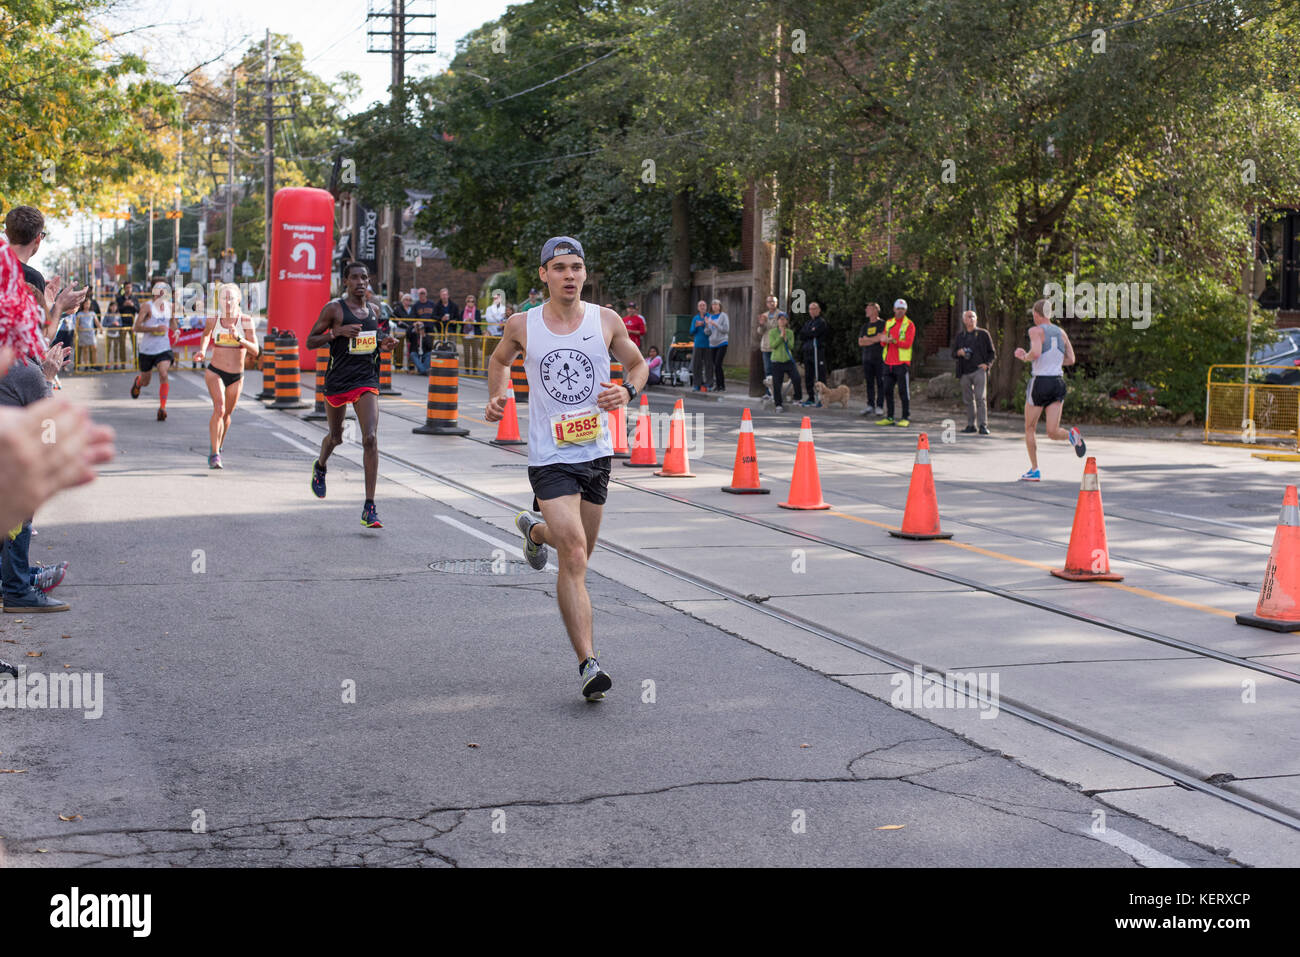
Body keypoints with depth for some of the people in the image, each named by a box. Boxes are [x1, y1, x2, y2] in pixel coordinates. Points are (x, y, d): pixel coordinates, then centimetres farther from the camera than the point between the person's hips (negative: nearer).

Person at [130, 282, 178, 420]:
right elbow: (136, 327, -13)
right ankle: (137, 382, 50)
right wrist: (155, 328, -24)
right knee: (145, 382, 11)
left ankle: (162, 408, -16)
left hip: (164, 348, 2)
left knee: (163, 375, -20)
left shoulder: (170, 306, 6)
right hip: (147, 349, -2)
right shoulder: (147, 307, -8)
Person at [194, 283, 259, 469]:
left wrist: (239, 338, -30)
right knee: (219, 408, -23)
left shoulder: (246, 321, -10)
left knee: (226, 414, 15)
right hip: (215, 372, -1)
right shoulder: (213, 320, -5)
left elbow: (255, 351, -16)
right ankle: (214, 455, -23)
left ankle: (218, 448, 42)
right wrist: (202, 351, 3)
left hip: (236, 377, 1)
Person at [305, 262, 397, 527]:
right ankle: (320, 467, 54)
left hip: (367, 381, 2)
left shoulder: (373, 311, 10)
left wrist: (382, 346, 4)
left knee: (370, 439, -14)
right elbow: (310, 341, -3)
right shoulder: (334, 308, -5)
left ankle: (369, 508, -14)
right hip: (338, 381, -2)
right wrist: (336, 332, -19)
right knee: (335, 437, 15)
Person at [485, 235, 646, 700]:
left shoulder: (607, 321, -1)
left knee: (578, 549, 20)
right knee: (574, 557, -16)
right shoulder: (522, 325, -2)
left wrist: (627, 390, -7)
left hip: (597, 453, 3)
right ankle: (588, 664, -15)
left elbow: (637, 364, 14)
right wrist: (497, 395, 1)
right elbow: (500, 359, 19)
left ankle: (535, 530, 55)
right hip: (550, 457, -3)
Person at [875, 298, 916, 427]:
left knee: (903, 391, -4)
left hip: (902, 362, -6)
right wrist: (885, 339, -10)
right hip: (889, 362, 6)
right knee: (888, 390, 6)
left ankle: (906, 418, 0)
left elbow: (907, 343, -12)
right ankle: (889, 417, 13)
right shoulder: (889, 323, 15)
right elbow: (883, 341, 12)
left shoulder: (909, 325, -2)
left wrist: (894, 340, -21)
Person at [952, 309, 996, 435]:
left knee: (981, 398, -12)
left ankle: (983, 425, -11)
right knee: (968, 399, 6)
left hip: (979, 370, -3)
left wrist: (987, 364, -8)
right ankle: (970, 425, 13)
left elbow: (992, 352, 9)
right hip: (965, 372, 3)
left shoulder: (983, 334, 6)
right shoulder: (960, 336, 15)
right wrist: (959, 352, -5)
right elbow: (953, 352, 18)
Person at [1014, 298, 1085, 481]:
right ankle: (1072, 435, -31)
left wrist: (1025, 357, -3)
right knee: (1052, 433, 2)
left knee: (1029, 429, 13)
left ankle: (1034, 471, 15)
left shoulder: (1036, 330, -7)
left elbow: (1036, 352, -24)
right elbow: (1071, 360, 13)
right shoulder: (1061, 332, 11)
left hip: (1040, 382, -5)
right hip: (1058, 382, 5)